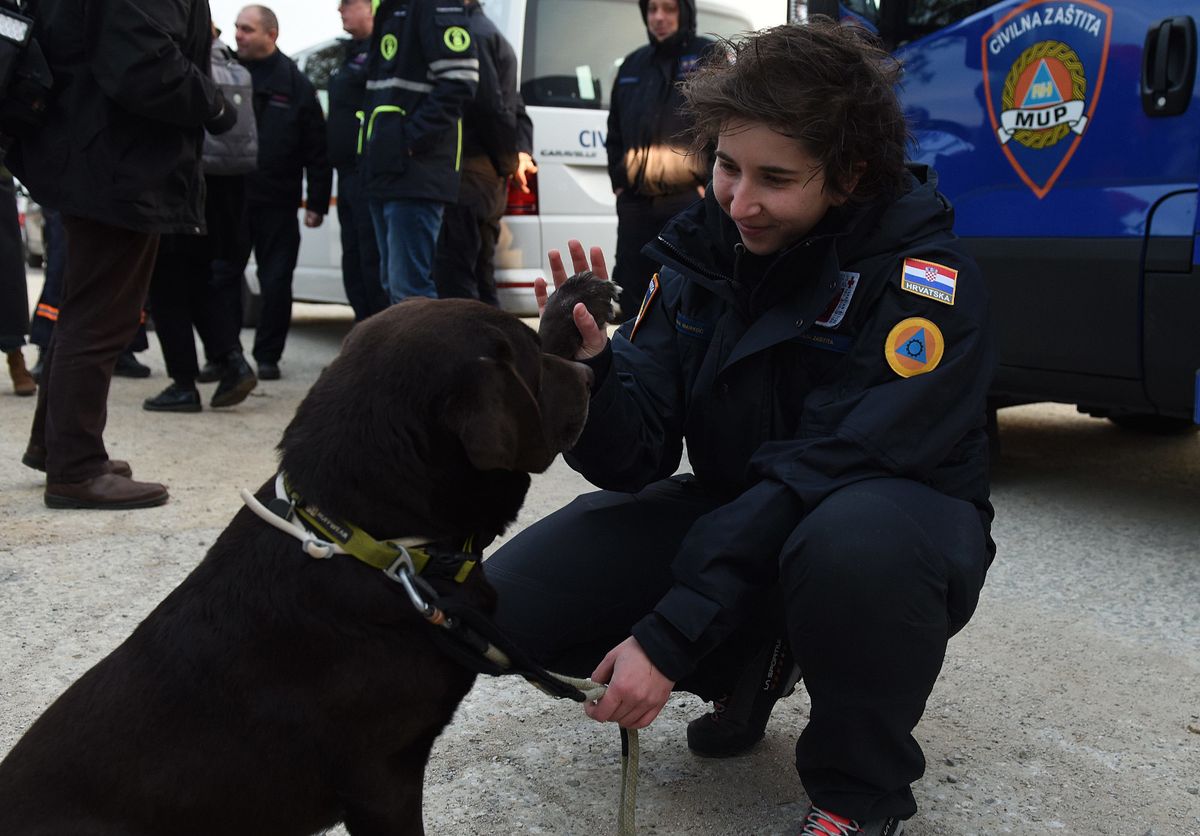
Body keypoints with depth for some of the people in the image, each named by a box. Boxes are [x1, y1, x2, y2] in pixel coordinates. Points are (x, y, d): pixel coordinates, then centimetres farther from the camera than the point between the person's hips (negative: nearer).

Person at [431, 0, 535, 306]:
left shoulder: (470, 33, -11)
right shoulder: (489, 34, 22)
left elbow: (490, 105, -16)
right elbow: (516, 109, 21)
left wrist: (511, 158, -4)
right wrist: (521, 152, 6)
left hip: (467, 175, -10)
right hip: (488, 178, 10)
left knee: (454, 283, -9)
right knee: (480, 283, 15)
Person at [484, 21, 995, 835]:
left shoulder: (926, 274, -21)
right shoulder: (701, 248, -6)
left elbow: (823, 474, -27)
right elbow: (634, 461, -9)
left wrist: (670, 638, -30)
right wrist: (586, 369, -31)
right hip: (737, 512, 5)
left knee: (854, 542, -41)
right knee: (515, 599, -13)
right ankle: (750, 667, 13)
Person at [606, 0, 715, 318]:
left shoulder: (710, 57, 2)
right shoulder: (633, 64, 18)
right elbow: (614, 130, 25)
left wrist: (712, 183, -11)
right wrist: (618, 180, 13)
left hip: (692, 203, -5)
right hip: (636, 203, 6)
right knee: (632, 293, 10)